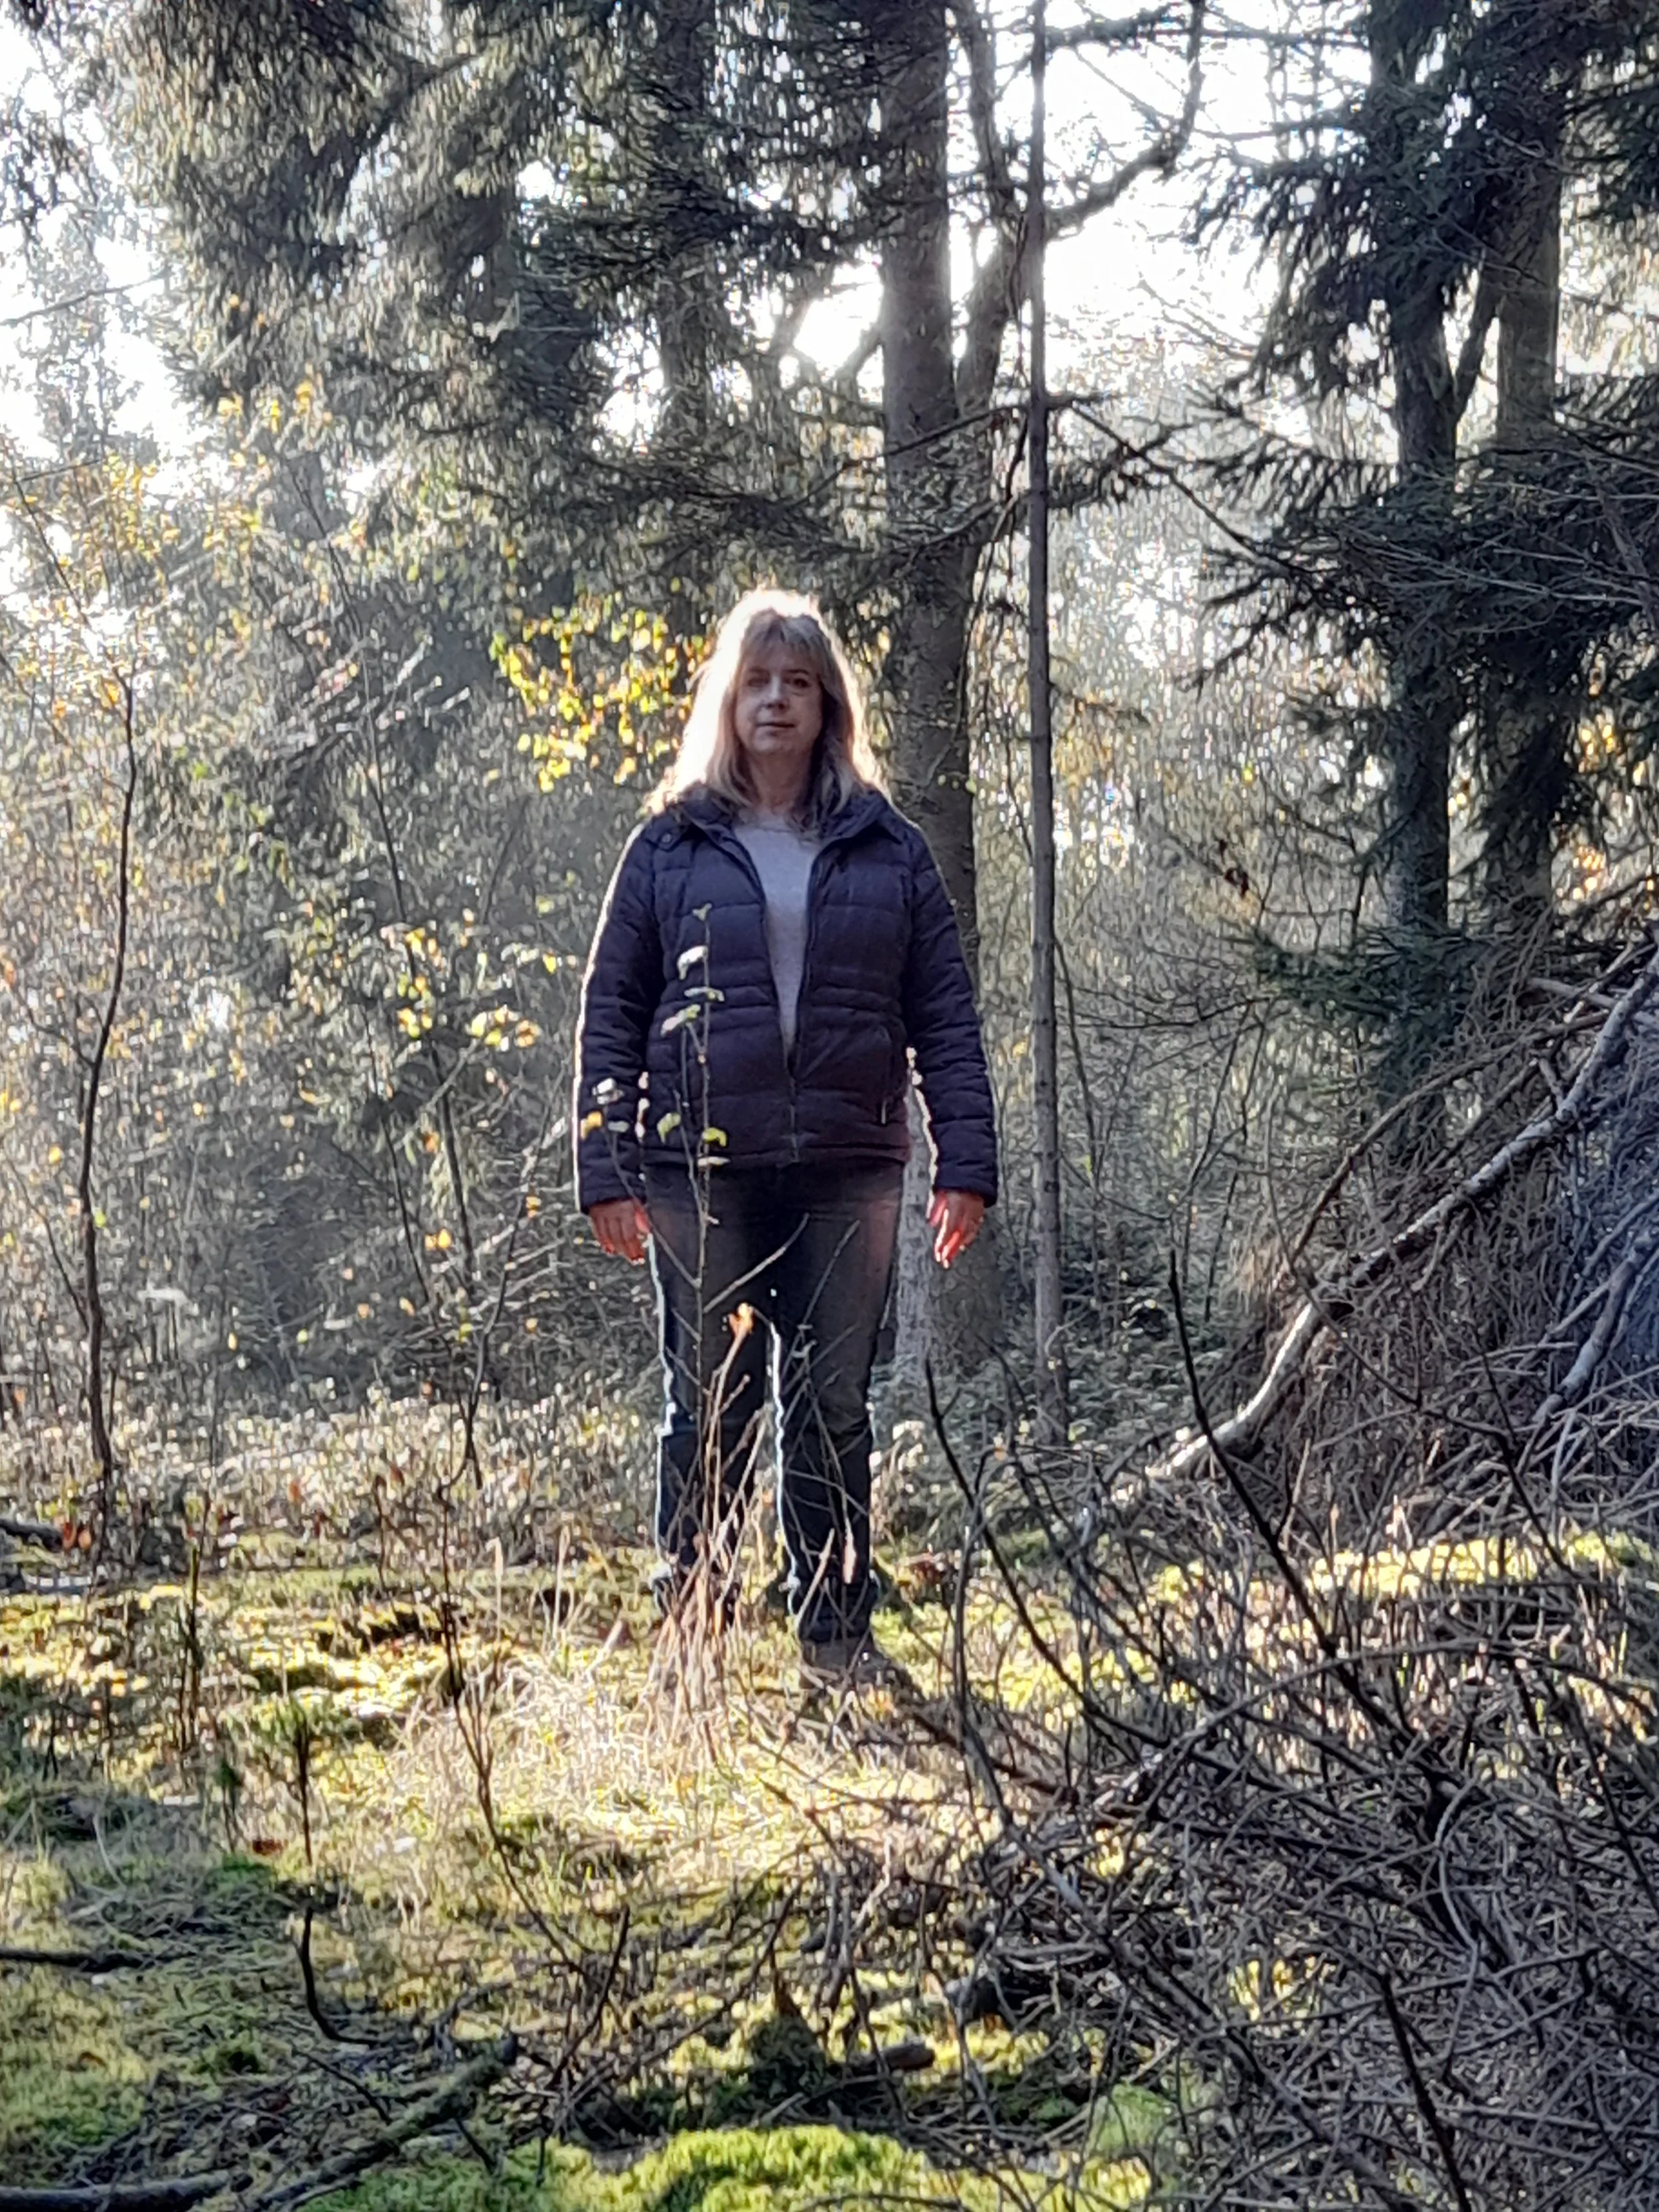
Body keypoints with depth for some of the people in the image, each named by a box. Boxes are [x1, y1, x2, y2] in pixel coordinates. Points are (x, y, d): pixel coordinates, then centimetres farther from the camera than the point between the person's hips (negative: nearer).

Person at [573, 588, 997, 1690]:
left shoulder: (889, 851, 9)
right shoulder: (671, 846, 6)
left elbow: (945, 1017, 7)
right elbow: (611, 1014, 5)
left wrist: (965, 1162, -2)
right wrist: (608, 1172, -3)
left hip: (847, 1173, 1)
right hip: (702, 1172, -1)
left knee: (832, 1408, 6)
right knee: (709, 1407, 4)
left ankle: (836, 1632, 14)